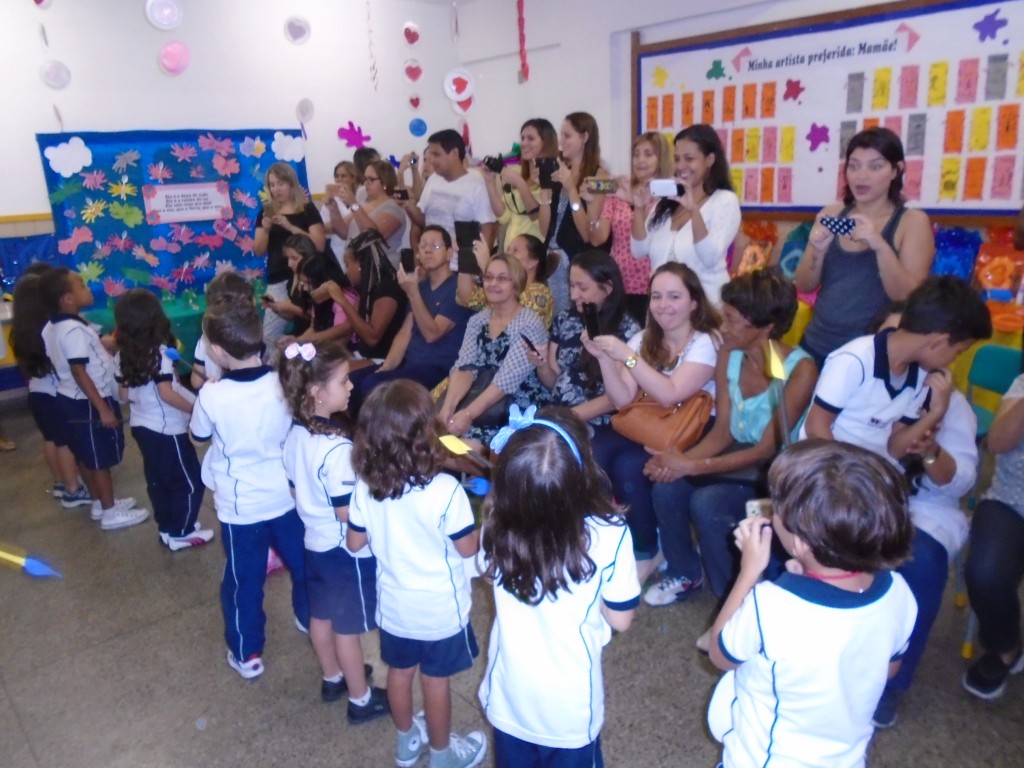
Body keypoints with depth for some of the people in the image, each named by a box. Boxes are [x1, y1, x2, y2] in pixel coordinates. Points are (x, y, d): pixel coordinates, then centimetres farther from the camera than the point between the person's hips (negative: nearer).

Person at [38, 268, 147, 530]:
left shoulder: (52, 327, 6)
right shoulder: (75, 330, -25)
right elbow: (80, 373, -26)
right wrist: (103, 408, -23)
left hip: (70, 399, 10)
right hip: (88, 403, -10)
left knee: (86, 457, 20)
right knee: (101, 459, 3)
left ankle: (99, 503, 35)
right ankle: (110, 512, 14)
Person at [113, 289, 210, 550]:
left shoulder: (123, 355, 2)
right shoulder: (159, 352, -19)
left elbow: (125, 394, 8)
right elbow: (167, 394, -22)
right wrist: (196, 408, -14)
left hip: (141, 425, 8)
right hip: (167, 429, -8)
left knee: (158, 480, 19)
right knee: (190, 481, 5)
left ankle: (167, 528, 30)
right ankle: (179, 533, 13)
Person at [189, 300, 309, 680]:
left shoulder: (211, 396, -22)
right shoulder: (284, 383, -16)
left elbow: (198, 436, -1)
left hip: (240, 506, -3)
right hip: (289, 497, 3)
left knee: (244, 580, 15)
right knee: (302, 562, 24)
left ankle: (247, 654, 30)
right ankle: (310, 618, 47)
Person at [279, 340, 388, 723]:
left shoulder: (295, 435, -6)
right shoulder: (337, 448, -32)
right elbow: (349, 514, -26)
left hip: (315, 542, 8)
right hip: (346, 550, -8)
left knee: (322, 616, 24)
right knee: (348, 627, 9)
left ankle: (333, 678, 46)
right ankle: (361, 699, 29)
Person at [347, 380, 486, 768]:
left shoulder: (365, 487, -16)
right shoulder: (445, 490, -30)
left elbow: (355, 542, -2)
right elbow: (468, 548, -18)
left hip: (394, 605, 4)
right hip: (440, 609, -4)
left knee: (399, 672, 24)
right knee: (435, 681, 16)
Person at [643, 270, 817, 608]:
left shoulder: (799, 370, -22)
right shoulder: (729, 354, -4)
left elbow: (767, 449, -22)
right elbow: (721, 432, -2)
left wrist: (693, 466, -26)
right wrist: (681, 459, -21)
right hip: (739, 456, 6)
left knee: (708, 503, -29)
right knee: (666, 487, -19)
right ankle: (684, 574, 8)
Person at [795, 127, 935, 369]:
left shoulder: (912, 221, -5)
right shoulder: (831, 214, 3)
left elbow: (910, 298, -13)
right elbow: (805, 286, 3)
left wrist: (880, 246, -25)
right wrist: (818, 249, -15)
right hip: (816, 346, 3)